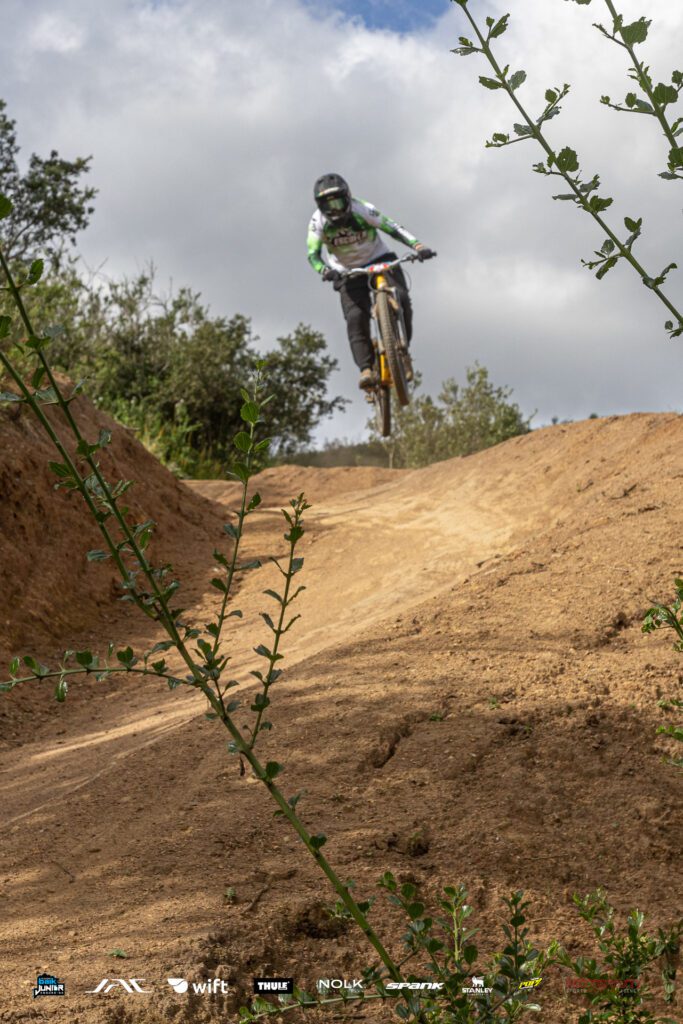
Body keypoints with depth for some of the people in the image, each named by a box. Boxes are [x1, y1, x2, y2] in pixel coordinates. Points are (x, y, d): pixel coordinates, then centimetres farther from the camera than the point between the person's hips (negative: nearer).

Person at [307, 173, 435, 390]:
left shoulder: (362, 210, -18)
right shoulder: (318, 222, -15)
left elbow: (392, 228, -18)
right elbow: (313, 254, -20)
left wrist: (418, 246, -31)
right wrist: (325, 270, -42)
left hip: (380, 261, 0)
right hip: (347, 272, 0)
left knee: (400, 299, -25)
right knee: (356, 318, -21)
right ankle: (366, 368, -23)